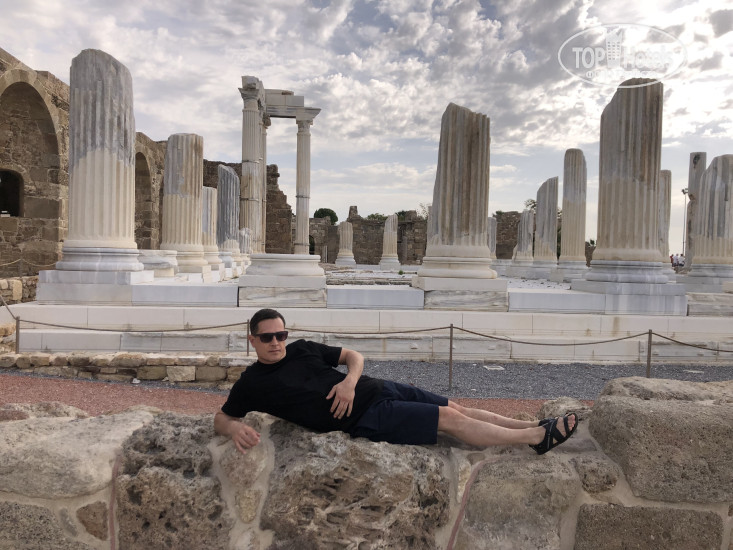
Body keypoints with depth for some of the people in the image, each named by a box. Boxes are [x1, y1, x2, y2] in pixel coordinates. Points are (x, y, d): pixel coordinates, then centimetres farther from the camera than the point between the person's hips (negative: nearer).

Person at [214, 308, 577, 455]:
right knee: (451, 419, -8)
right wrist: (235, 429, -23)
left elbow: (353, 355, 14)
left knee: (455, 408, 4)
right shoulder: (252, 383, -2)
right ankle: (538, 437, 2)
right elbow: (221, 418, 3)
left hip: (377, 389, 6)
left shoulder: (302, 349, 10)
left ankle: (535, 427, 16)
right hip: (366, 418, -6)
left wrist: (350, 380, -10)